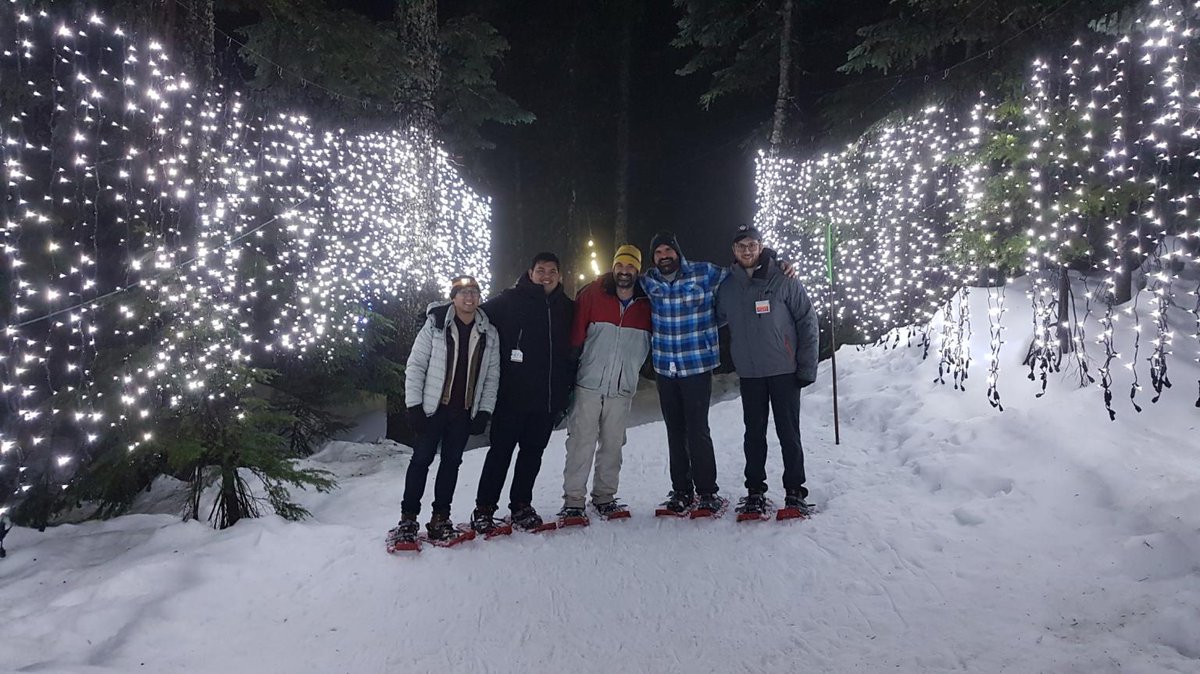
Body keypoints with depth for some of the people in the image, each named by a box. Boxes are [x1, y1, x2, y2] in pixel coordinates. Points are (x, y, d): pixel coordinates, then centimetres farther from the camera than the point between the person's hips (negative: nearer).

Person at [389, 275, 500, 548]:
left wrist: (485, 411, -1)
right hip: (433, 407, -3)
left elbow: (492, 376, 6)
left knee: (451, 462, 10)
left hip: (465, 411, 3)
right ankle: (408, 519, 13)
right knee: (421, 459, 2)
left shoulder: (489, 333, 3)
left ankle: (440, 518, 21)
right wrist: (414, 405, -10)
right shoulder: (435, 324, -5)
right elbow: (415, 365, -4)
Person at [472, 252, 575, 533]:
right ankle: (484, 509, 11)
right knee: (501, 450, 1)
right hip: (513, 394, -4)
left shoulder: (567, 308, 10)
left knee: (533, 452, 12)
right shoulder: (511, 300, -2)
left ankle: (521, 506, 25)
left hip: (549, 397, 4)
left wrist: (566, 390, 12)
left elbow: (573, 350, 16)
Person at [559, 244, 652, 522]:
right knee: (581, 442, -2)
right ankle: (573, 501, 6)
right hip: (589, 383, -2)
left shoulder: (646, 305, 4)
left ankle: (604, 497, 22)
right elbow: (575, 334, 0)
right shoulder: (592, 295, -2)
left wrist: (632, 366, 9)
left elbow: (650, 343, 16)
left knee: (613, 444, 9)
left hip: (622, 387, 2)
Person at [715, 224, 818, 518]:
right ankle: (755, 491, 19)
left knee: (788, 433, 3)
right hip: (749, 374, 3)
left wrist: (807, 367, -8)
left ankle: (794, 492, 15)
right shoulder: (727, 287, 6)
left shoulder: (784, 280, -4)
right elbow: (714, 319, 20)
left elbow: (807, 321, -4)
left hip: (784, 371, -3)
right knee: (754, 434, 9)